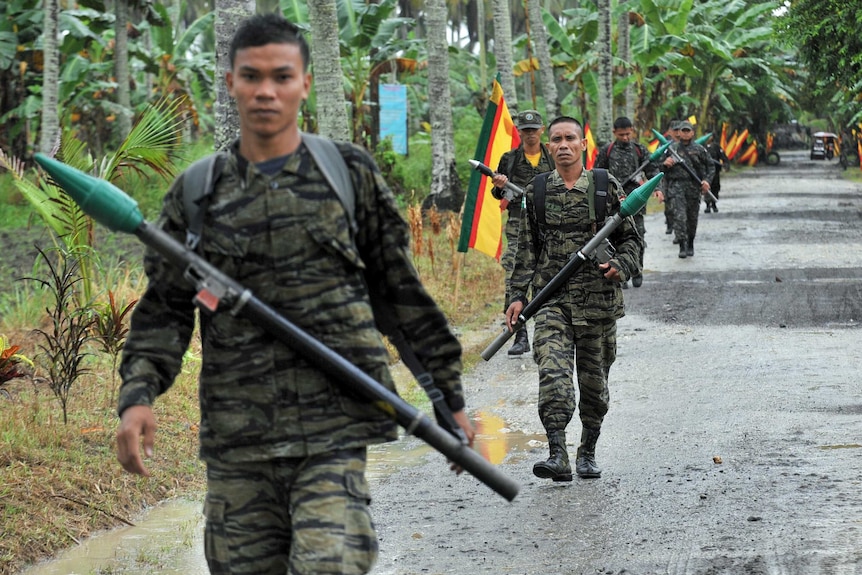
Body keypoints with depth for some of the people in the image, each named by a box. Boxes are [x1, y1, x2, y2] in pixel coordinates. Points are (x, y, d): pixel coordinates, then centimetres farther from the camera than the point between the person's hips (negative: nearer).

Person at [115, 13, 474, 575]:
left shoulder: (350, 173, 7)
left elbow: (402, 289, 12)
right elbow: (165, 310, 10)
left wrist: (449, 398, 13)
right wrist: (138, 396, -8)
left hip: (332, 433, -2)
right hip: (235, 443, 2)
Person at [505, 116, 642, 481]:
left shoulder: (606, 188, 2)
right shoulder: (536, 192, 6)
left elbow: (630, 239, 7)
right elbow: (527, 249, 10)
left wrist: (621, 266, -13)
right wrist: (518, 295, 4)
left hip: (598, 300, 0)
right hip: (551, 300, 0)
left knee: (593, 381, 9)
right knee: (553, 374, -17)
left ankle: (587, 453, 26)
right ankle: (558, 457, -22)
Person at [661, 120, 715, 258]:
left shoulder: (699, 149, 7)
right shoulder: (672, 148, 9)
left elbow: (710, 166, 11)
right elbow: (662, 170, 13)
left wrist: (706, 180, -5)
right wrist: (665, 164, -10)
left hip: (693, 187, 1)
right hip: (676, 186, -1)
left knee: (692, 218, 8)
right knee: (679, 216, -14)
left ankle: (690, 244, 26)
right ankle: (682, 246, -15)